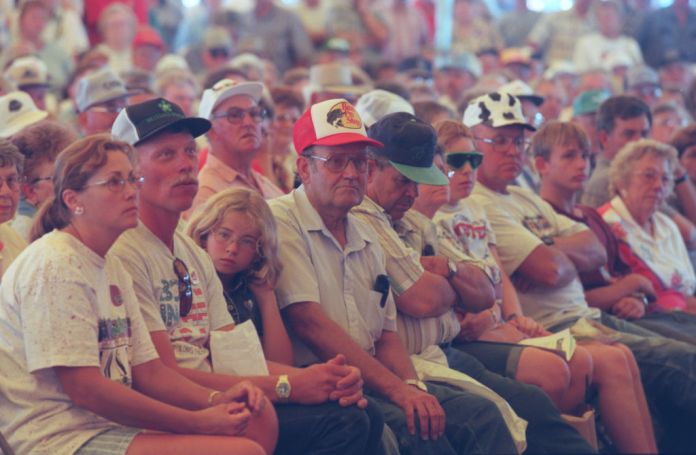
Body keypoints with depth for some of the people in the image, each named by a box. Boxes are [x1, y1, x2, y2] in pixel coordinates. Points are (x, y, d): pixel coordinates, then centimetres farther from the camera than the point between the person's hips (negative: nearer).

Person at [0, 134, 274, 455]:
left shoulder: (111, 266, 16)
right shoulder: (54, 266, -14)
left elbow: (148, 370, 15)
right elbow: (85, 388, -19)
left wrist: (217, 401, -4)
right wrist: (199, 422, -17)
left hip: (106, 425, 10)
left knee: (258, 420, -4)